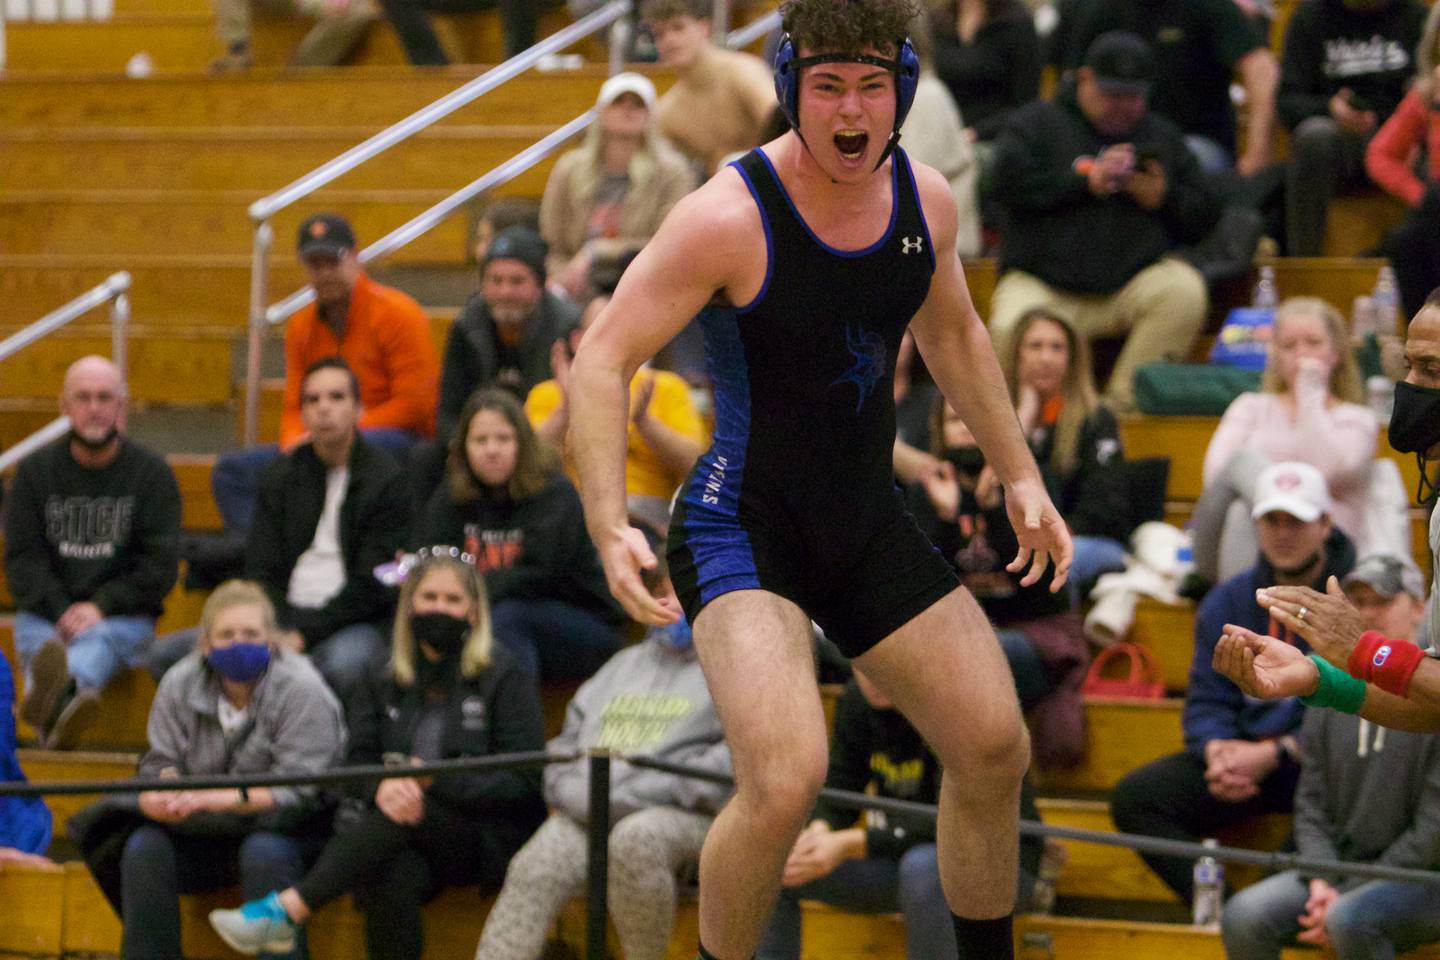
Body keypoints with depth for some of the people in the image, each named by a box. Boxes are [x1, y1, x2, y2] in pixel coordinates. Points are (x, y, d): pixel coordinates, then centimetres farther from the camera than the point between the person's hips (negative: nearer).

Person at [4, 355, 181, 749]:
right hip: (45, 615, 2)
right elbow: (21, 558, 4)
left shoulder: (151, 472, 6)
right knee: (37, 642, -33)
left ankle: (55, 694, -73)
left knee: (99, 640, -36)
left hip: (123, 615, -2)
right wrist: (60, 613, -14)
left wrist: (101, 607, -14)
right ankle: (56, 711, -70)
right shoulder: (36, 470, 10)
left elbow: (161, 565, 1)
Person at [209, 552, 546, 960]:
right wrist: (381, 788, -18)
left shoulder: (504, 678, 4)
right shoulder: (385, 684, 17)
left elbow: (524, 784, -4)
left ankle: (287, 910, -43)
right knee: (391, 877, -35)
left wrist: (438, 782, -18)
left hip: (490, 841, -2)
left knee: (403, 818, -34)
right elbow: (356, 763, 8)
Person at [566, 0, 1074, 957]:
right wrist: (609, 526, -29)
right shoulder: (732, 216, -20)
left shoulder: (925, 199, -1)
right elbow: (600, 360, -18)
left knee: (995, 753, 8)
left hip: (870, 522, 7)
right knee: (786, 781, -26)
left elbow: (953, 336, 20)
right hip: (741, 528, -6)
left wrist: (1020, 475, 21)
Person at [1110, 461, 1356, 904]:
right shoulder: (1227, 602, 15)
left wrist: (1276, 753, -19)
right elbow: (1206, 701, 13)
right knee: (1133, 796, -16)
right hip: (1242, 751, 6)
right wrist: (1217, 751, -11)